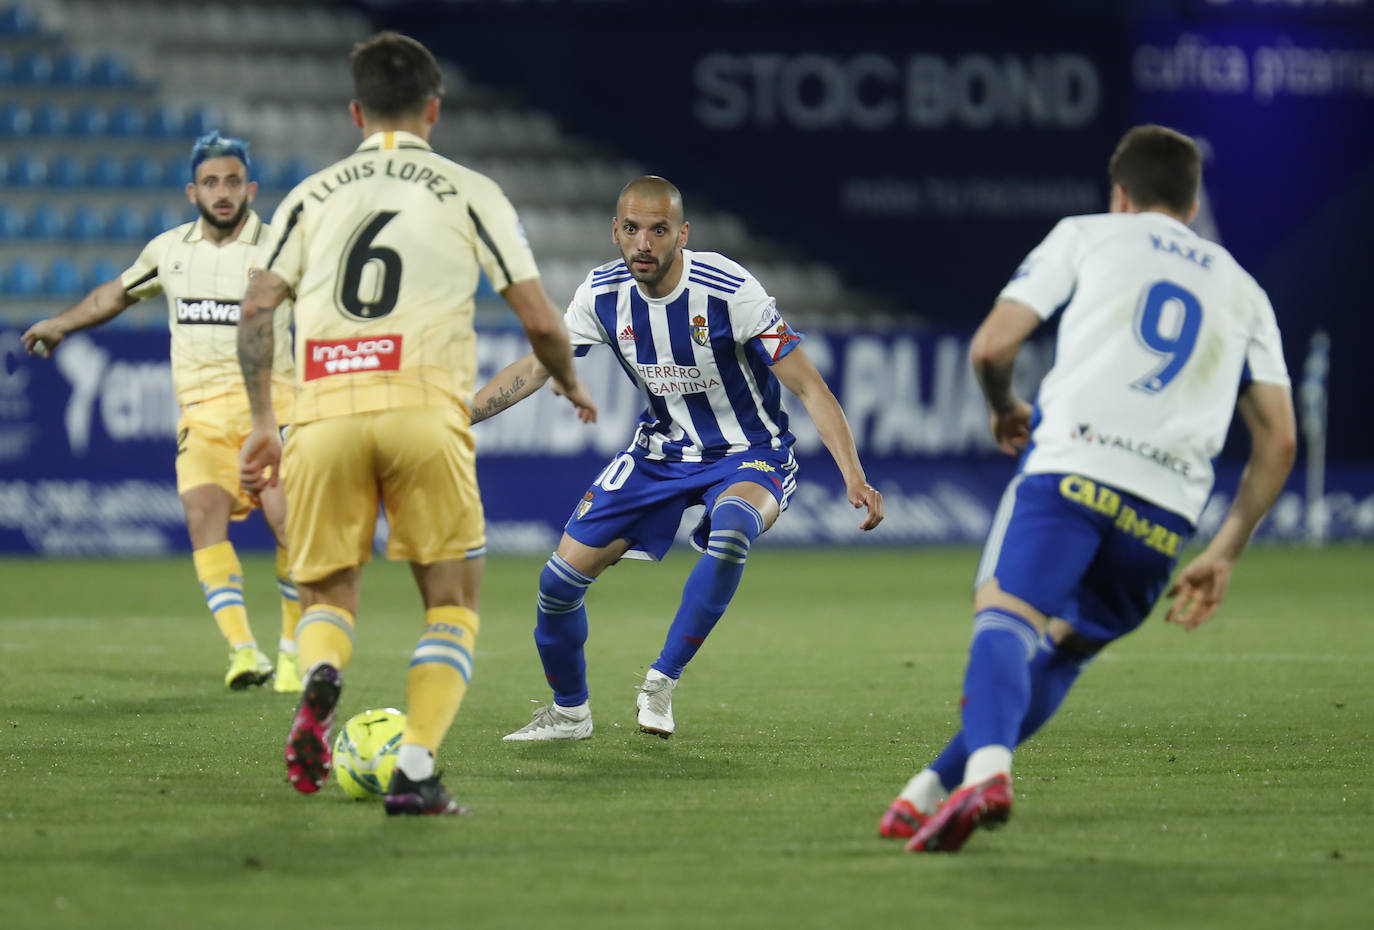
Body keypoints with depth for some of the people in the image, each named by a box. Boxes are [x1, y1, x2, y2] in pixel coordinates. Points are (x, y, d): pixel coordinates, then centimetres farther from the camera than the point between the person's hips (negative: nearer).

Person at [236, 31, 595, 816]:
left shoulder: (314, 194, 17)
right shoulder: (469, 193, 11)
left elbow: (257, 312, 8)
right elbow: (540, 320, 8)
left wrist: (263, 423, 15)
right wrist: (572, 385, 28)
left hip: (324, 413, 2)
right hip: (423, 409, -2)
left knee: (327, 595, 15)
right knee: (454, 601, 11)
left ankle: (320, 676, -20)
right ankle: (416, 768, -8)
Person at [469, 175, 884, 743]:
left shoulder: (729, 292, -25)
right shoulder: (604, 294, -10)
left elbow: (809, 387, -23)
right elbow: (535, 367, 2)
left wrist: (853, 476, -32)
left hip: (748, 458, -5)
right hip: (659, 454, 5)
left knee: (731, 528, -39)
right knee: (561, 578, -3)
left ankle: (662, 682, -22)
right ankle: (569, 712, 25)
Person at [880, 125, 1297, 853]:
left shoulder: (1087, 235, 20)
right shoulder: (1243, 290, 29)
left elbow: (991, 346, 10)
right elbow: (1278, 442, 20)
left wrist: (1003, 409, 31)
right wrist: (1224, 553, 25)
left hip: (1075, 463, -4)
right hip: (1167, 511, 4)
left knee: (1004, 618, -17)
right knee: (1061, 650, 17)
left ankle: (985, 768, -45)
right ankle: (936, 785, 8)